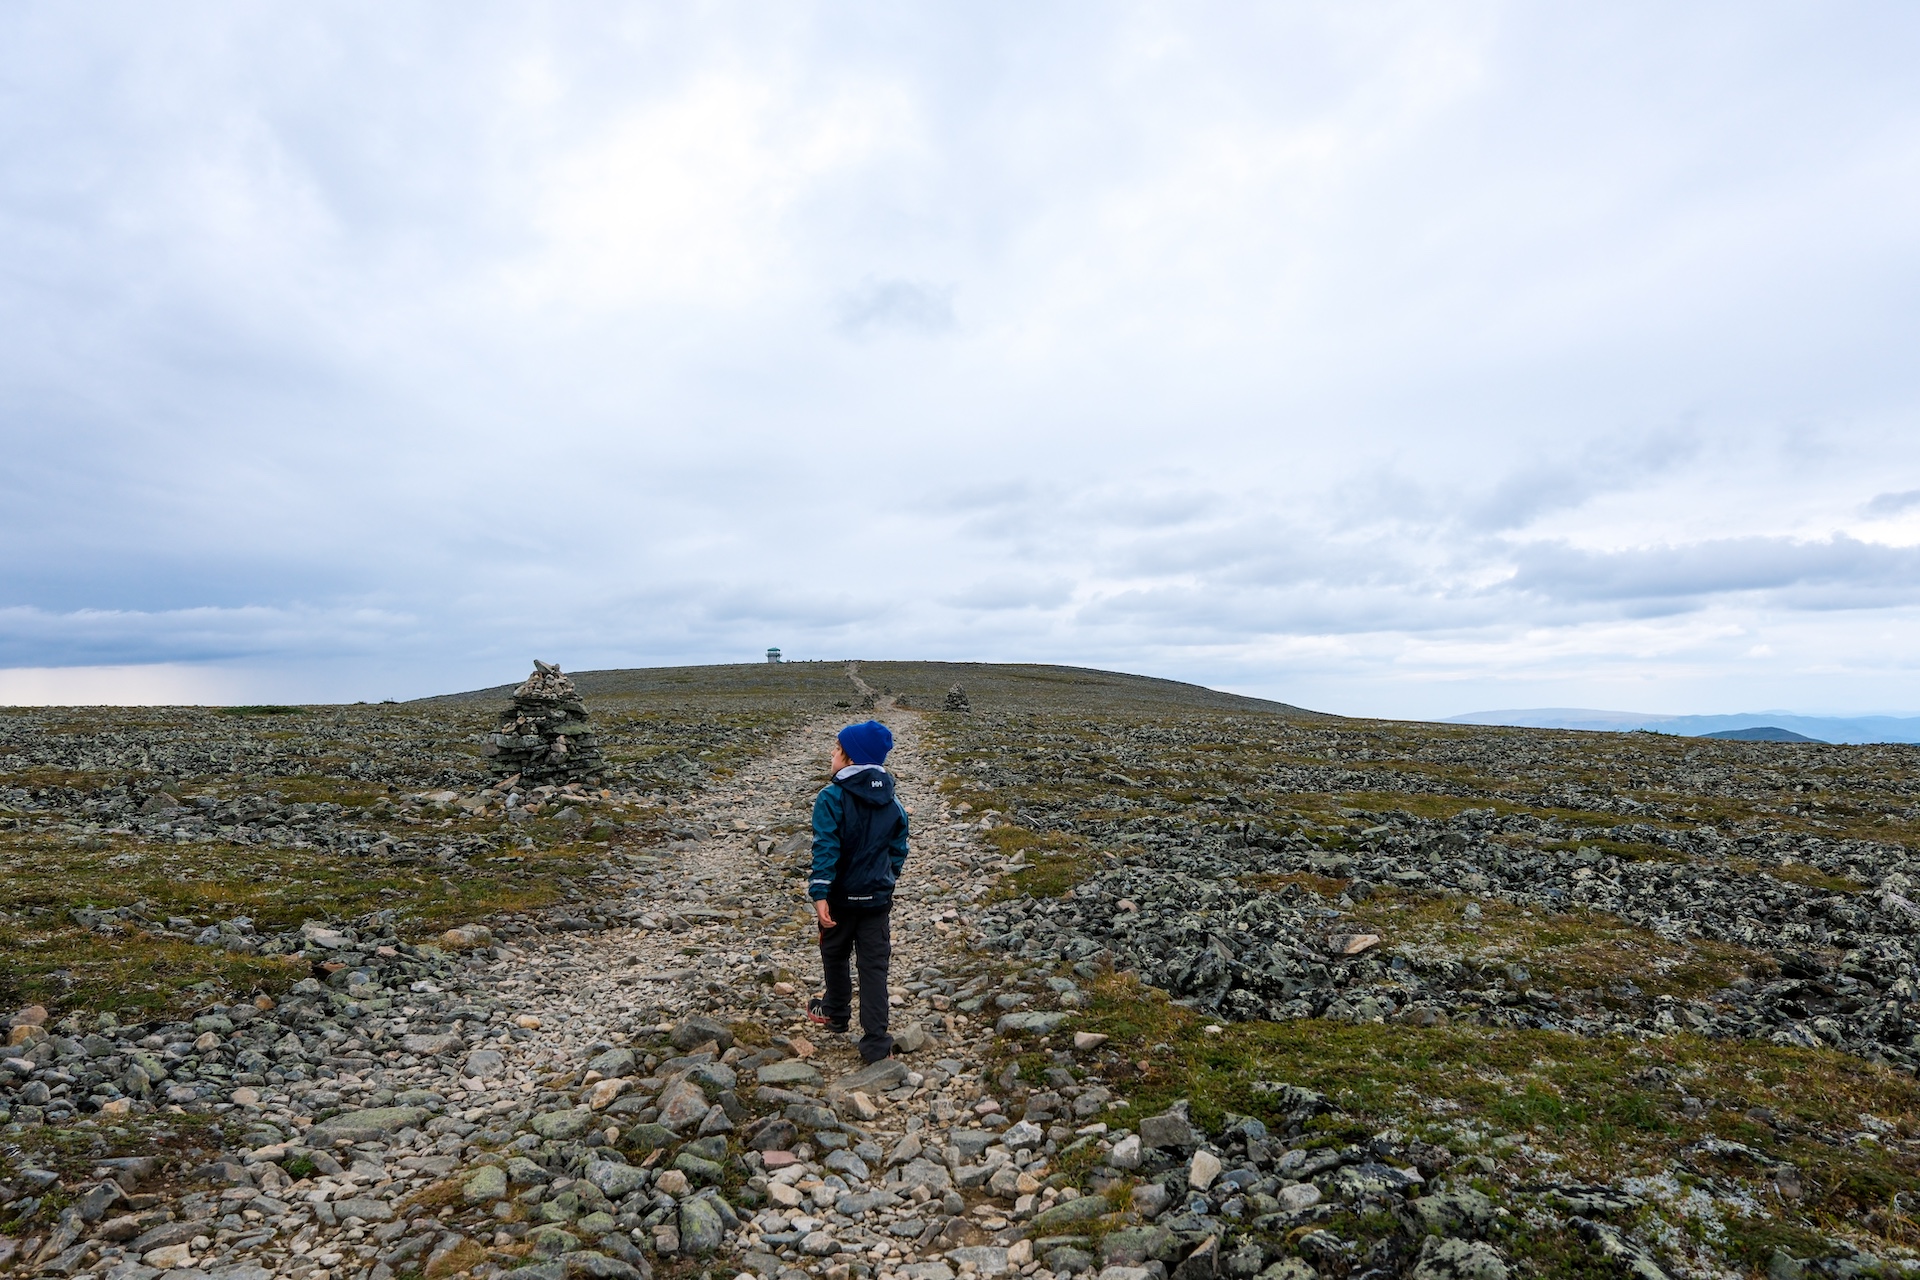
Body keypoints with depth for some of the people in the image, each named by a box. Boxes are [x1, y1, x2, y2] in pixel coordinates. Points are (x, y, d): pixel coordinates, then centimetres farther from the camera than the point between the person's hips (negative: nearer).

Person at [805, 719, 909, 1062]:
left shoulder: (832, 798, -16)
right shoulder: (892, 802, 2)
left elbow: (826, 849, -22)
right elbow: (899, 848, 9)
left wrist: (820, 894, -24)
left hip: (841, 896, -3)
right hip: (878, 897, 3)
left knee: (835, 955, 22)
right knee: (874, 967, 6)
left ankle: (836, 1012, 42)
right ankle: (877, 1044, 4)